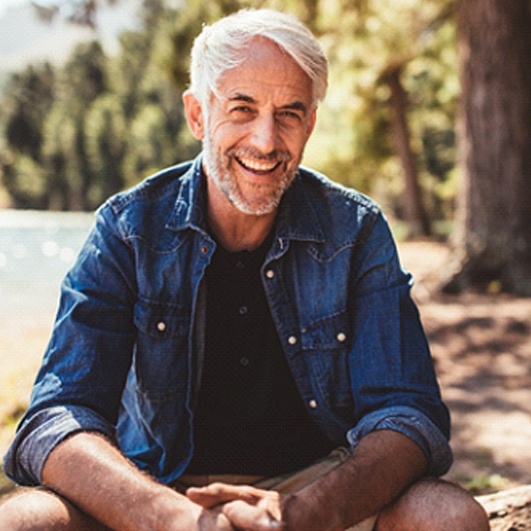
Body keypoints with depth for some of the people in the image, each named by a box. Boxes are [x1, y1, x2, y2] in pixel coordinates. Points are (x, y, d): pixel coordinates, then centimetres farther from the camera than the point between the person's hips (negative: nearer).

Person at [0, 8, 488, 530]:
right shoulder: (129, 229, -8)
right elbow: (56, 419, -16)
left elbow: (408, 412, -13)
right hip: (161, 486, -1)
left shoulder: (356, 232, -6)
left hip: (318, 487, 1)